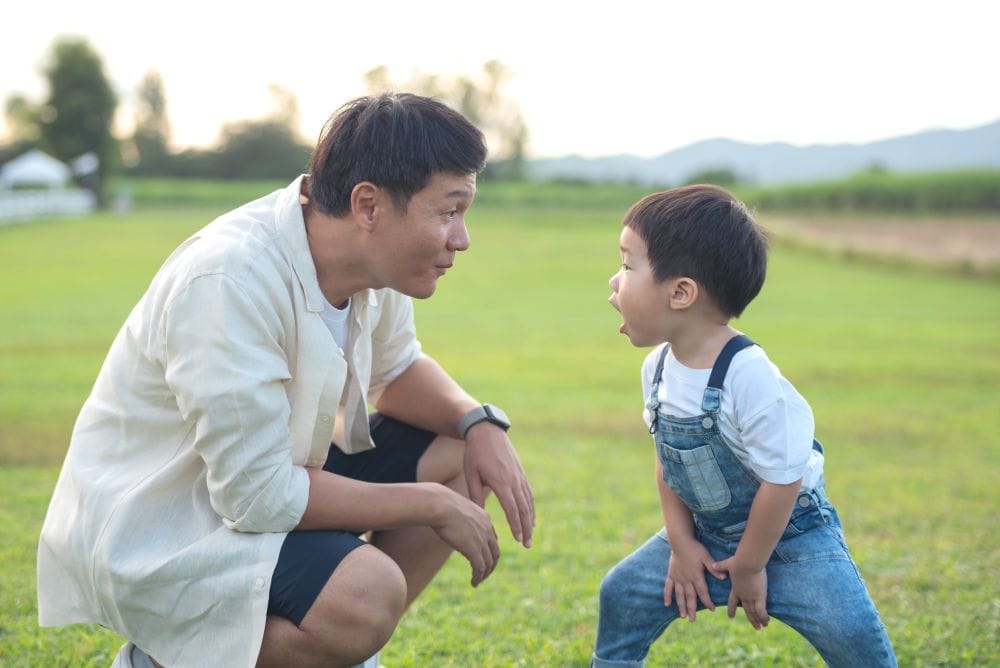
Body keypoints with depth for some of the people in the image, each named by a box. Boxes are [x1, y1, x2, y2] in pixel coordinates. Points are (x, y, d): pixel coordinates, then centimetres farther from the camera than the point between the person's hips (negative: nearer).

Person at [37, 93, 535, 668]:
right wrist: (433, 505, -20)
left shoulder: (372, 255, -5)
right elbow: (259, 497, -29)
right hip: (148, 535, -9)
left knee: (464, 452, 1)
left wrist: (480, 422, -7)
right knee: (367, 593, -31)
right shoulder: (230, 281, -30)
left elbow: (397, 371, 14)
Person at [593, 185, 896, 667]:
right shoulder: (657, 368, -8)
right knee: (622, 594, 5)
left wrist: (749, 567, -15)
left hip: (787, 532, -7)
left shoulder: (749, 377, -31)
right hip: (707, 534, 7)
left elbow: (782, 481, -24)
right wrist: (681, 544, -1)